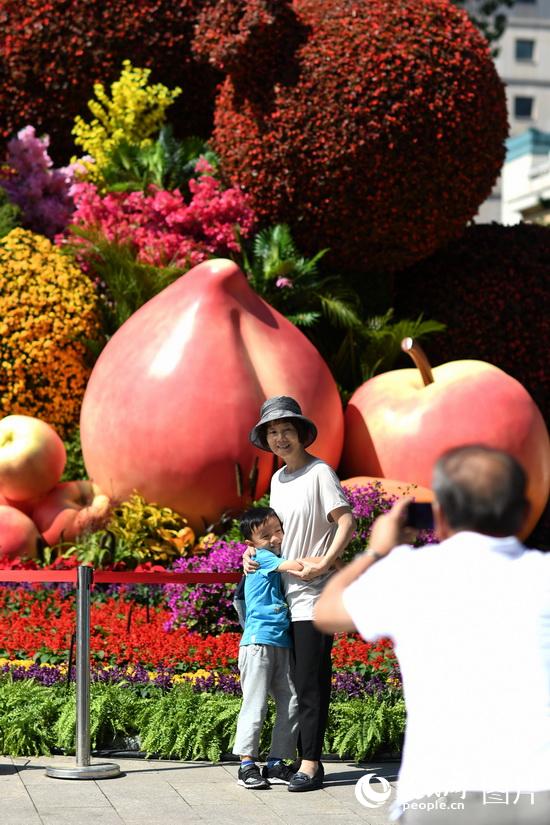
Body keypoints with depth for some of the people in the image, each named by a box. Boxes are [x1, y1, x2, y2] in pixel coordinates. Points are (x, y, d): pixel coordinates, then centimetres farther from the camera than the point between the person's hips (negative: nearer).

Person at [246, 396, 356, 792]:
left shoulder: (319, 472, -8)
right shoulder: (278, 479, 16)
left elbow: (347, 523, -14)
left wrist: (324, 563, -24)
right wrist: (255, 552, 8)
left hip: (315, 593, -8)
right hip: (286, 594, 8)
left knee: (310, 681, -9)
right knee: (300, 681, 10)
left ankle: (310, 765, -7)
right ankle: (308, 759, 16)